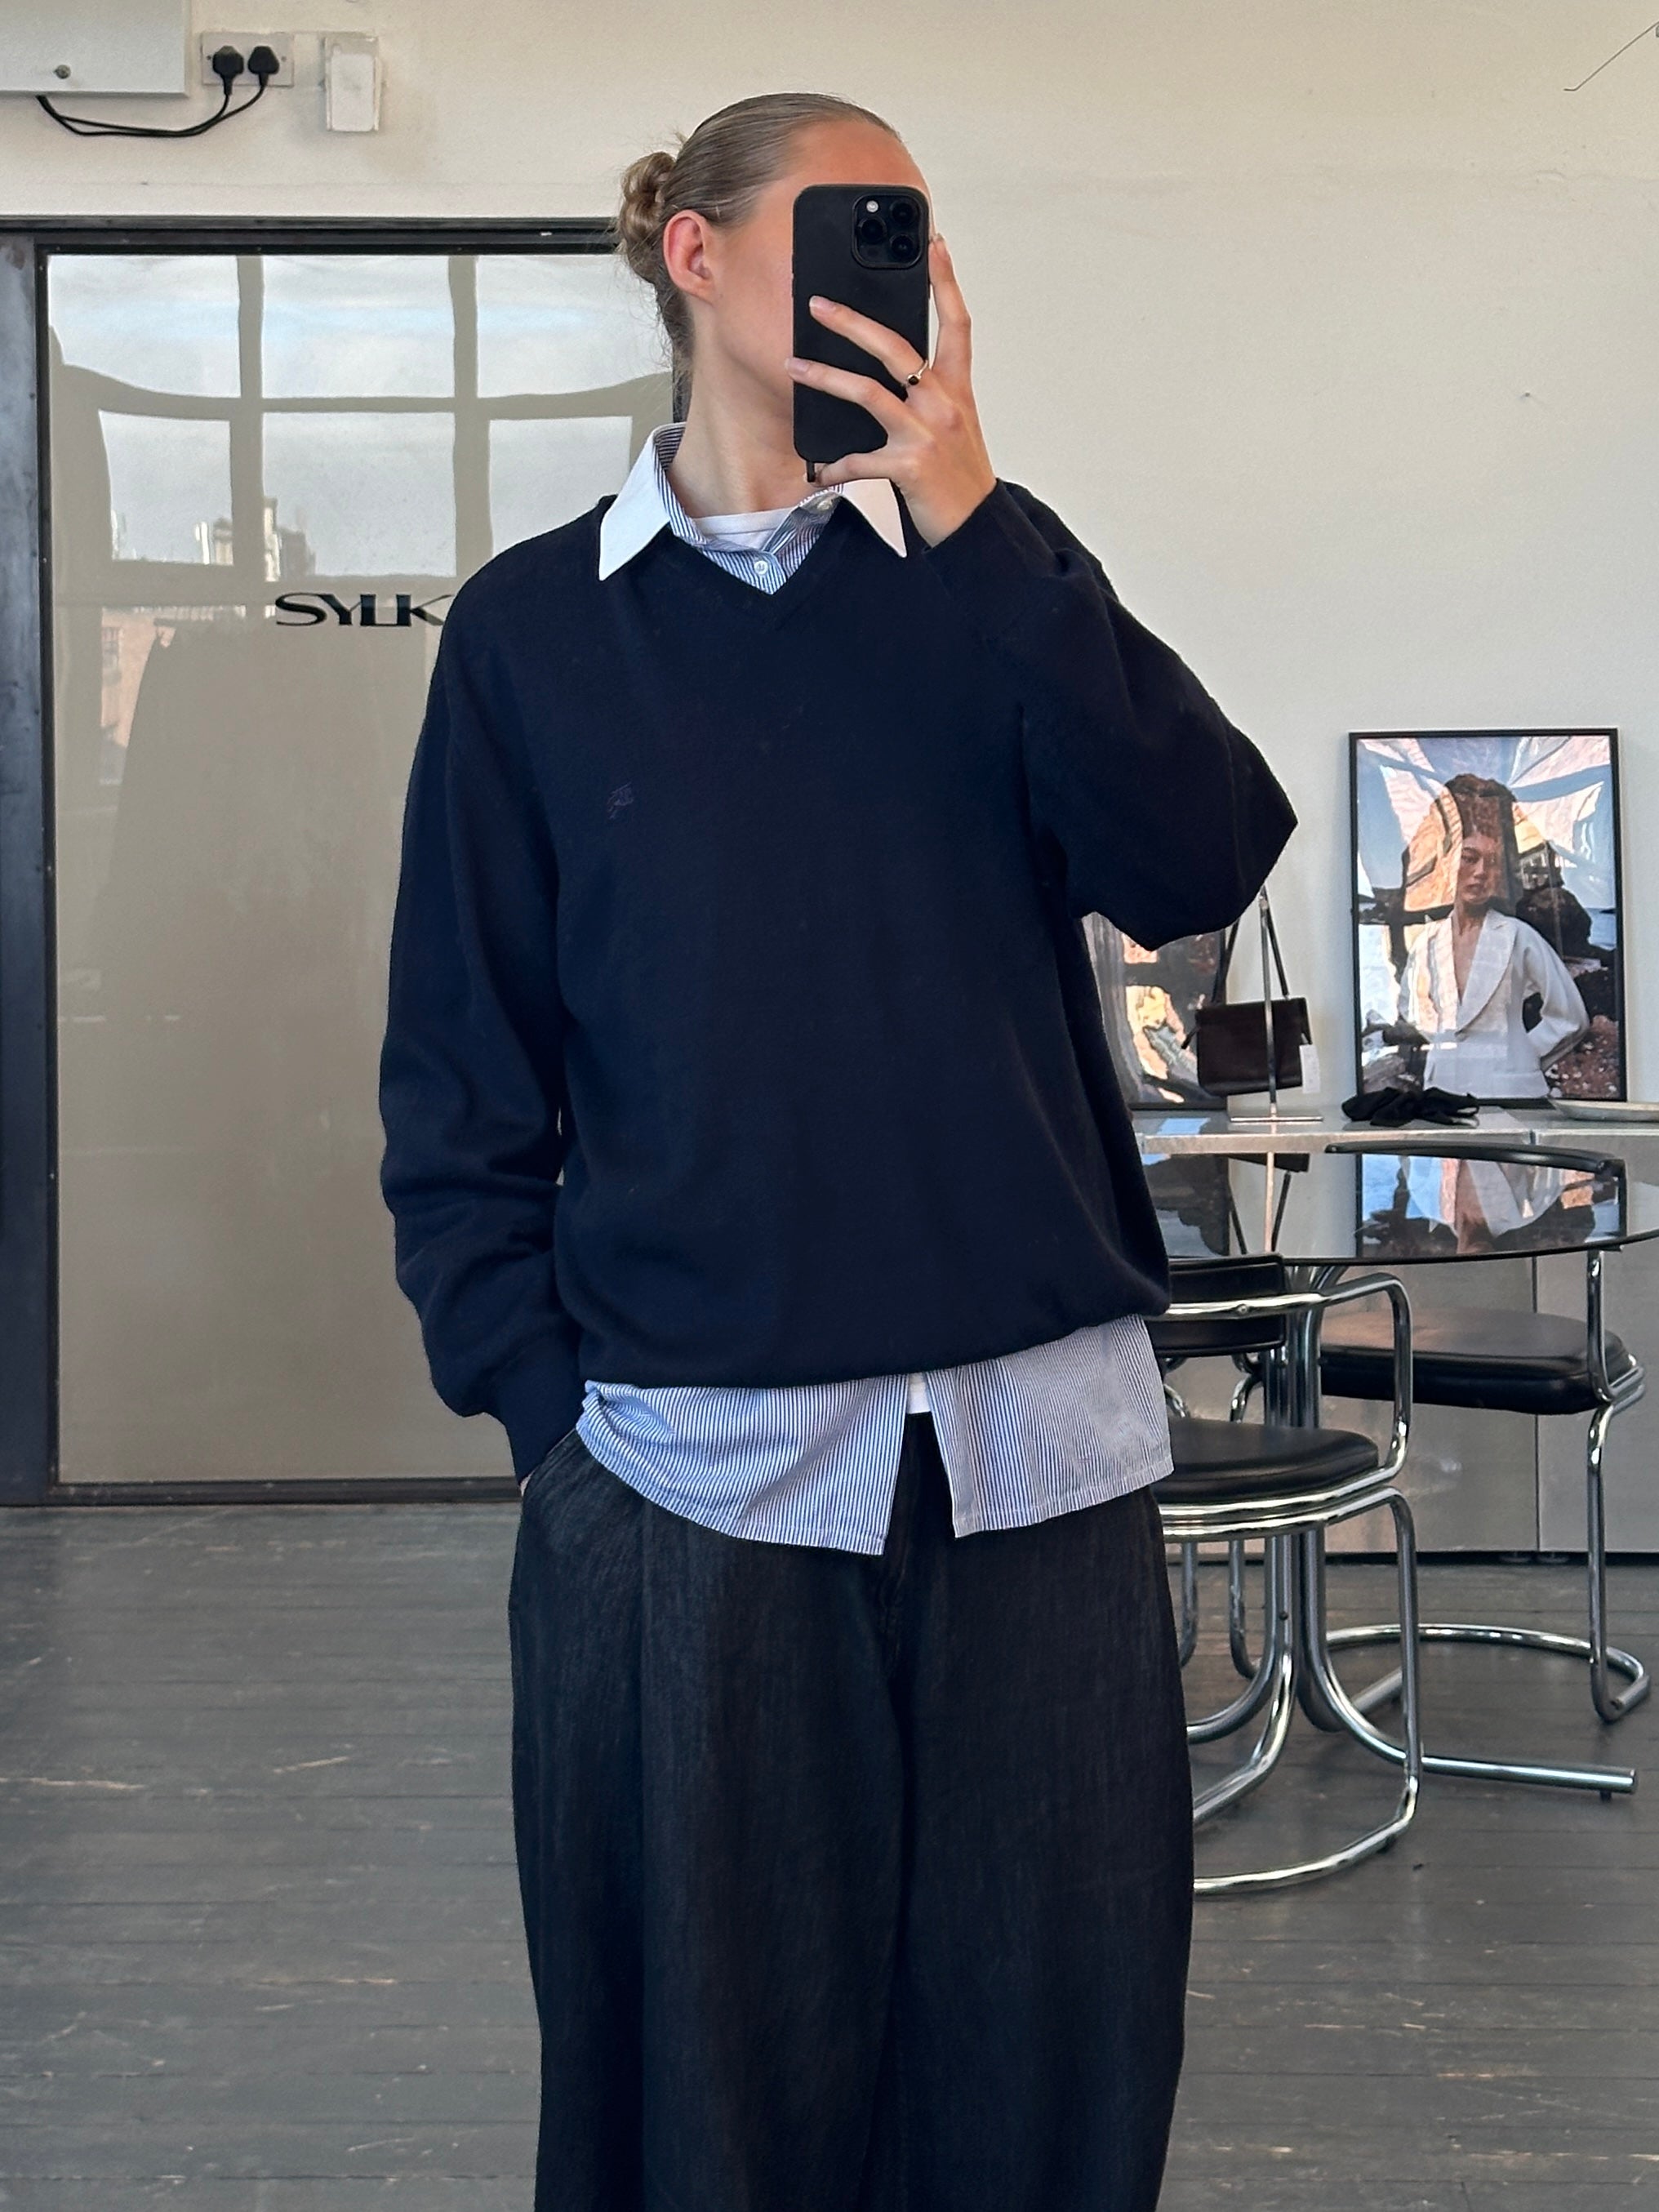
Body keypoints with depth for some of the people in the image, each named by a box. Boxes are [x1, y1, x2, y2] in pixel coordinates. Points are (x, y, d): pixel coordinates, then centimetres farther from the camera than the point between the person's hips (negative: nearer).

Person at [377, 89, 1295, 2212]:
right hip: (689, 1456, -1)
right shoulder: (533, 627, 6)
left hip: (1037, 1436, 2)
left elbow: (1201, 863, -7)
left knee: (1050, 2039, 11)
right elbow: (460, 1072, 6)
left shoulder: (988, 569, 9)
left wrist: (973, 516, -10)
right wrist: (537, 1393, -2)